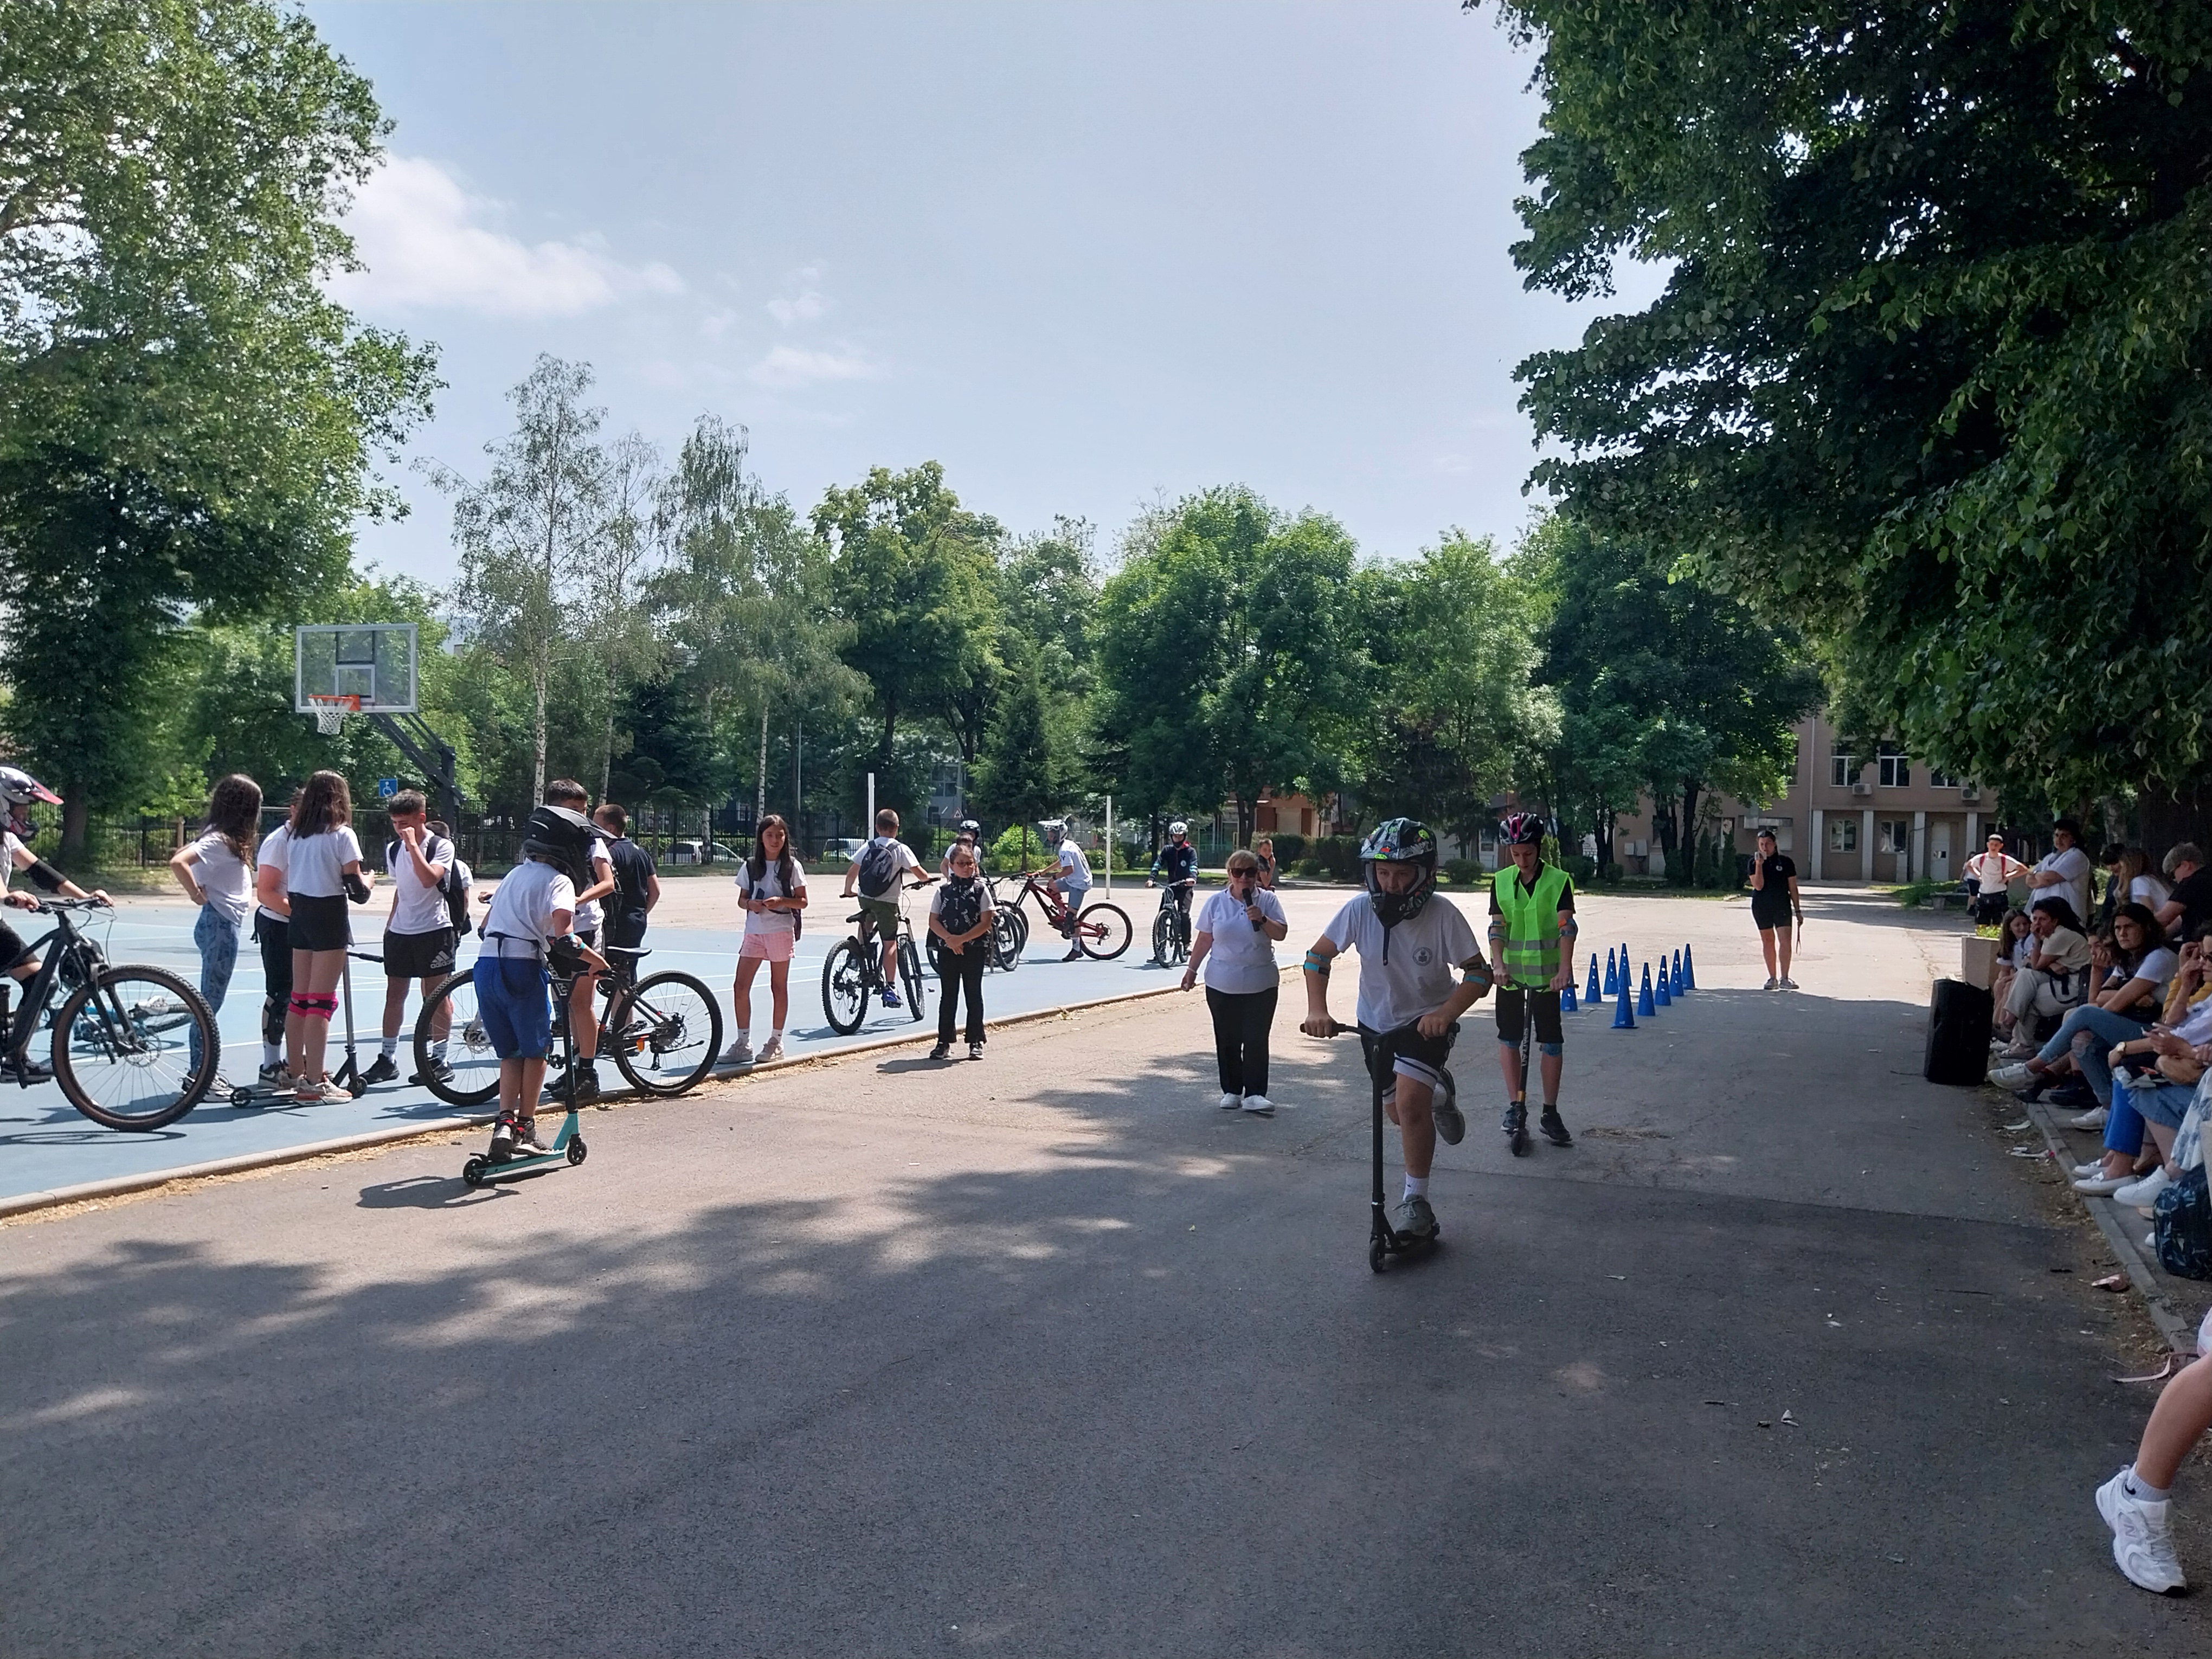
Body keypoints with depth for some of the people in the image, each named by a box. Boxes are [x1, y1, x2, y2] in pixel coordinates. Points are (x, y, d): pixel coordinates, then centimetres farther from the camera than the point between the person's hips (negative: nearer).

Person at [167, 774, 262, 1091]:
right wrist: (197, 895, -16)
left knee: (210, 1002, 14)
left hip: (224, 925, 10)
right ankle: (199, 1074, 2)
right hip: (220, 925, -10)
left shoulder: (227, 837, 13)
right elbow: (178, 863, -29)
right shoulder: (219, 840, -16)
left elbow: (186, 853, 25)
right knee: (209, 1003, -4)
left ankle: (206, 1071, 22)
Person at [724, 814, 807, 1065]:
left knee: (779, 987, 4)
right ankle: (743, 1043, 5)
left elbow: (802, 901, 0)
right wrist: (751, 904, -10)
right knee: (740, 986, -3)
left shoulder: (792, 866, -1)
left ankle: (776, 1041, 14)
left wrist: (781, 901, -18)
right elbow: (742, 899, 12)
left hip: (781, 931, -3)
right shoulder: (750, 866, 8)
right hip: (754, 931, 3)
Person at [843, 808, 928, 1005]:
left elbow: (851, 873, 2)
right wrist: (925, 881, 15)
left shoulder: (868, 846, 2)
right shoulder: (900, 849, -7)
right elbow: (919, 874, -8)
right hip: (887, 902, -3)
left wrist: (848, 891, 20)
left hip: (865, 898, 4)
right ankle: (890, 988, -2)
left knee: (868, 918, 38)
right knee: (890, 943, 2)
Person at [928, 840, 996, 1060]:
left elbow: (986, 923, -8)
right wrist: (949, 938, -14)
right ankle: (944, 1042, 12)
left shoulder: (981, 889, -3)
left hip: (974, 949, -2)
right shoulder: (943, 890, 4)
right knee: (948, 996, 7)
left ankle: (976, 1042, 12)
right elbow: (934, 921, 3)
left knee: (973, 995, 5)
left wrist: (962, 939, -16)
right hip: (947, 950, 2)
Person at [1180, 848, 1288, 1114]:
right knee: (1227, 1040, 9)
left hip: (1261, 985, -1)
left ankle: (1254, 1095, -2)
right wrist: (1192, 969, 6)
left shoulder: (1267, 900, 0)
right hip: (1222, 985, 1)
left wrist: (1263, 920, -20)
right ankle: (1231, 1091, 20)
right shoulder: (1216, 902, 1)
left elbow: (1281, 933, -4)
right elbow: (1204, 939, 6)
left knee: (1256, 1040, -5)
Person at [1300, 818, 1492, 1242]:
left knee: (1410, 1102, -24)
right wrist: (1317, 1009, -27)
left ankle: (1416, 1202, -8)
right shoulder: (1360, 909, -21)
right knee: (1401, 1113, 18)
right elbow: (1318, 956, -12)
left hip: (1427, 1021, -4)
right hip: (1376, 1023, 4)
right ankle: (1436, 1097, 54)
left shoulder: (1443, 915, -26)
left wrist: (1445, 1013, -37)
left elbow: (1478, 973, -21)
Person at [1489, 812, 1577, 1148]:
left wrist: (1564, 969, -27)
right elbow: (1497, 927, -4)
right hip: (1510, 973, 2)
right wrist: (1497, 964, -20)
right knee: (1509, 1038, 5)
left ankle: (1550, 1113, 11)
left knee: (1551, 1042, 1)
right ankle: (1516, 1106, 14)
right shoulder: (1501, 882, 3)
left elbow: (1566, 927, -15)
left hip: (1546, 973, -2)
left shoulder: (1558, 881, -6)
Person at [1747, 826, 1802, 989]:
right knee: (1768, 941, 9)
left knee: (1785, 941, -11)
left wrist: (1798, 910, 5)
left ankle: (1784, 979, -10)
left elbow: (1793, 888, 5)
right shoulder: (1754, 863, 1)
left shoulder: (1786, 863, 1)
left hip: (1782, 906, -1)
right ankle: (1772, 978, 17)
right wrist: (1759, 865, -17)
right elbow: (1758, 886, -10)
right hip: (1761, 907, 1)